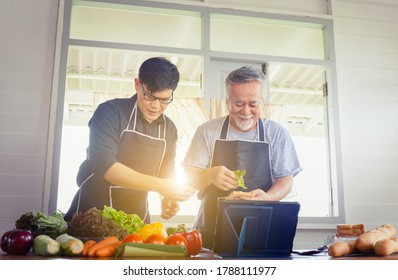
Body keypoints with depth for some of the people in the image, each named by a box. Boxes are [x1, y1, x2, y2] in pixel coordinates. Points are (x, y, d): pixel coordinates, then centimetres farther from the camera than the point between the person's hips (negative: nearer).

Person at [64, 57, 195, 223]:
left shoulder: (169, 129, 3)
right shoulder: (111, 111, -13)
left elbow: (166, 174, 10)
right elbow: (104, 164, -25)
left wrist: (168, 199, -12)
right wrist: (159, 185, -31)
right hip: (90, 212, -4)